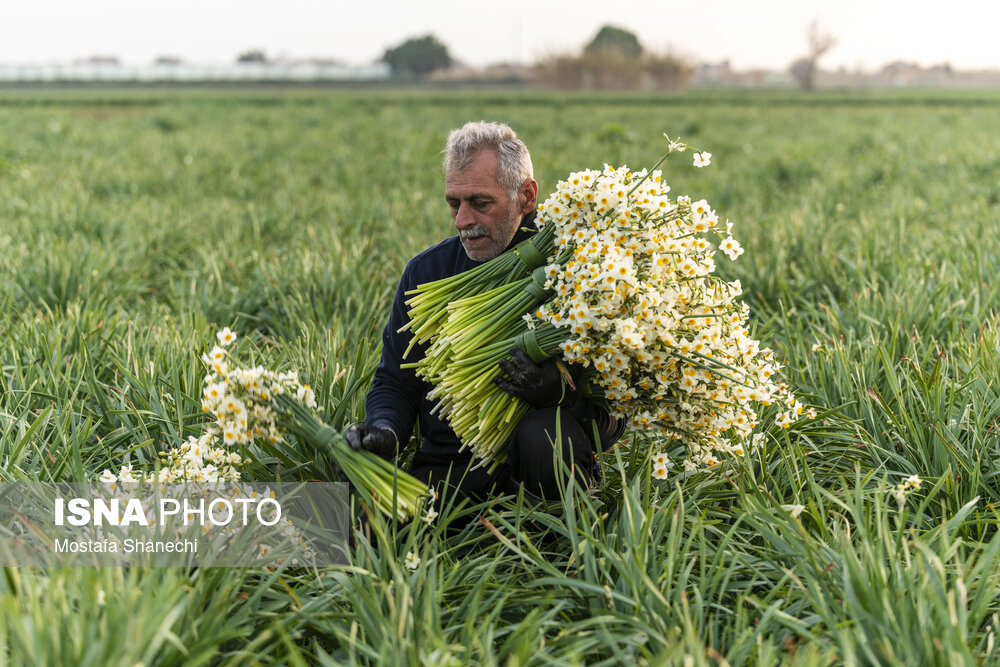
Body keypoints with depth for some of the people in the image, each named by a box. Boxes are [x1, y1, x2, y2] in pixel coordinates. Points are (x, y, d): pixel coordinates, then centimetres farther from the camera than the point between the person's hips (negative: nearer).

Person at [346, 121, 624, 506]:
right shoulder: (425, 272, 7)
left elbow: (613, 419, -6)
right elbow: (394, 383, 13)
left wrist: (562, 393, -28)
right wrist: (384, 431, -10)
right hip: (447, 469, 2)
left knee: (547, 433, -36)